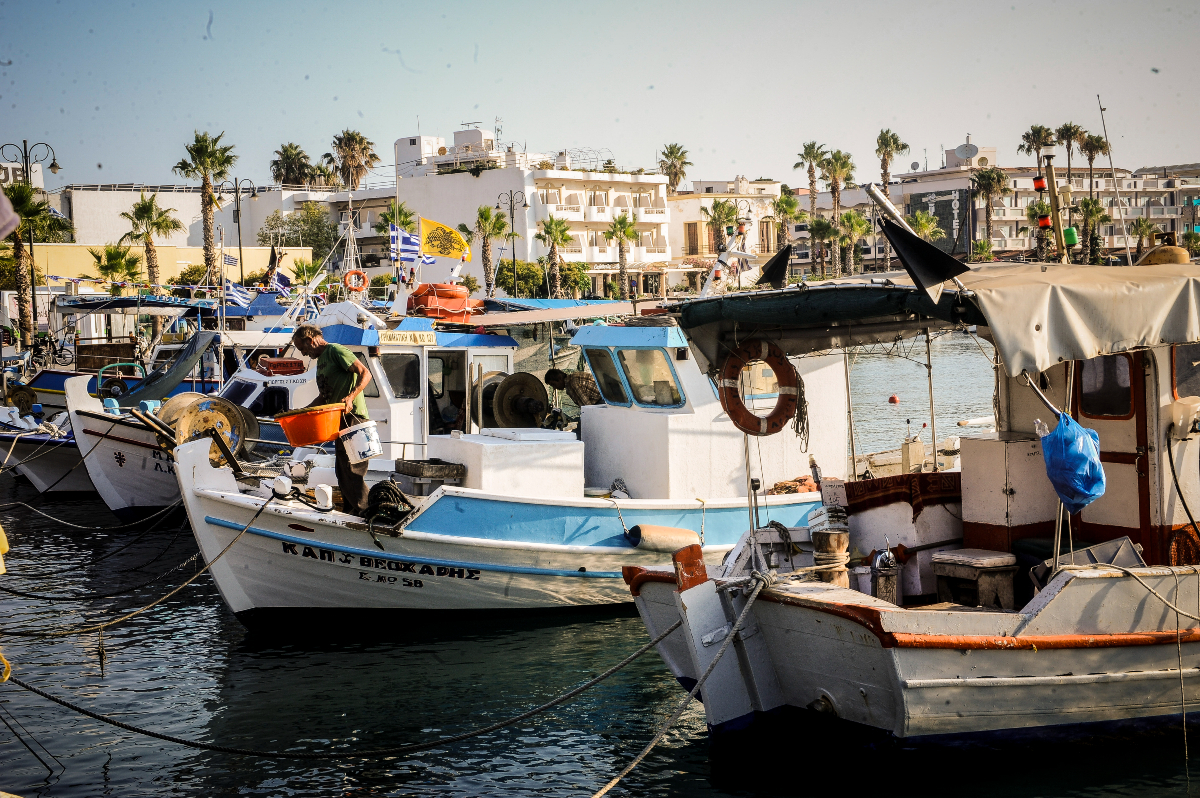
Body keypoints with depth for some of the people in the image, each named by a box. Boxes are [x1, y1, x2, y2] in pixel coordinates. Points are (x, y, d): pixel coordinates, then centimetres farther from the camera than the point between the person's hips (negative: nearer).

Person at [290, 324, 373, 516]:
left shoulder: (336, 351, -7)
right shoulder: (321, 360, 22)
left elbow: (365, 373, -16)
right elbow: (324, 397, 28)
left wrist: (350, 397, -28)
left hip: (353, 416, -10)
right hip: (340, 420, 10)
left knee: (351, 468, -12)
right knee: (342, 470, 10)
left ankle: (363, 511, -10)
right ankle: (349, 511, 14)